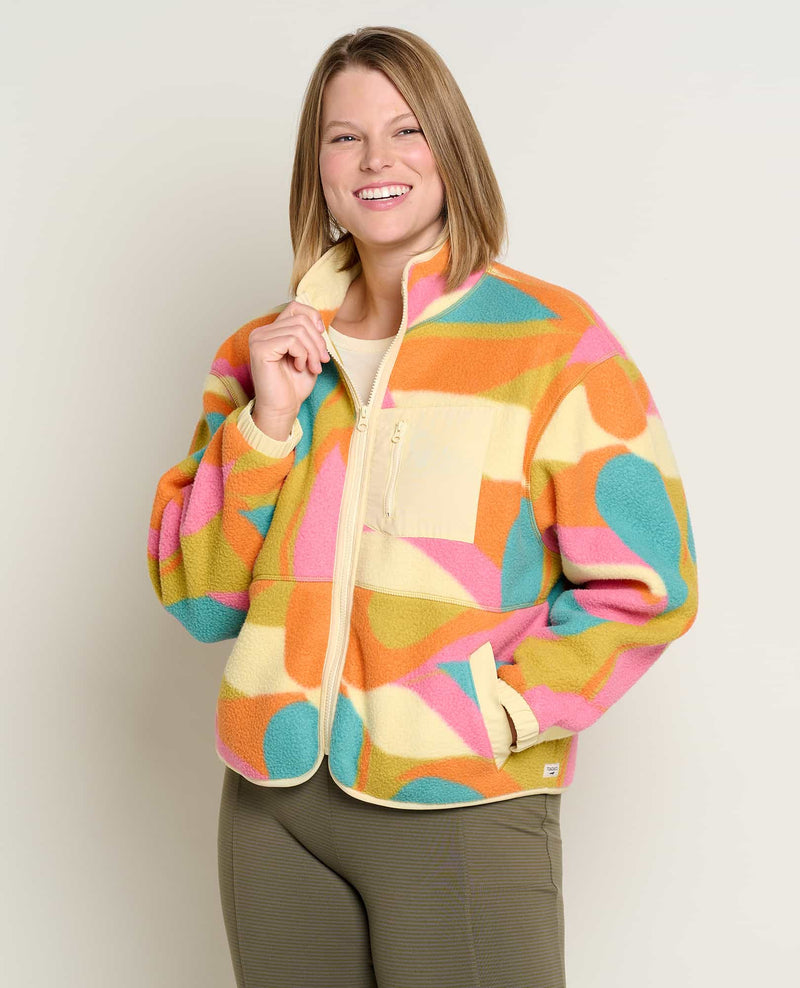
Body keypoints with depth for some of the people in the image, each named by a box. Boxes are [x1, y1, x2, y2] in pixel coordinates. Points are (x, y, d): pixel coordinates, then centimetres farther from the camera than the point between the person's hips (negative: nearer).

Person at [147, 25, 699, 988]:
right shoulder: (266, 351, 7)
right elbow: (200, 600, 2)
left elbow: (643, 587, -7)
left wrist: (489, 710, -15)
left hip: (462, 810, -3)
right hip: (273, 800, 4)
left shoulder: (554, 340, -5)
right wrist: (267, 419, -8)